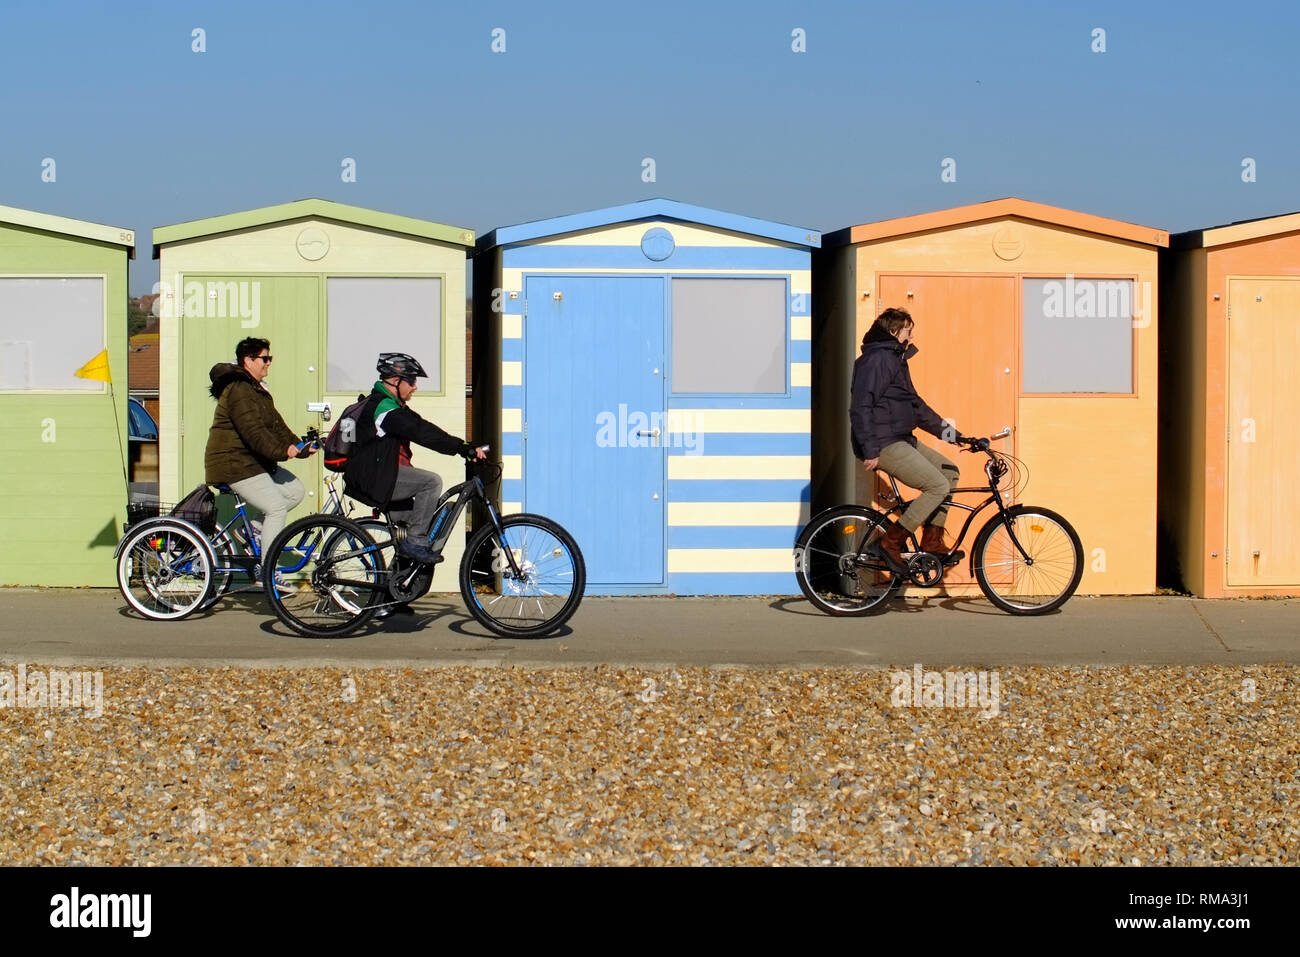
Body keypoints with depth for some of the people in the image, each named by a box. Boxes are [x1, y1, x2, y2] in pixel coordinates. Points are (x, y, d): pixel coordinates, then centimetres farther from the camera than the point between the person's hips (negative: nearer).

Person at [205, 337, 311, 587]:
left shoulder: (257, 389, 16)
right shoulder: (238, 390, -18)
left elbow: (275, 425, 12)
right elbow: (253, 431, -28)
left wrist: (299, 446, 0)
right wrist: (281, 451, -34)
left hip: (255, 462, 10)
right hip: (234, 464, -10)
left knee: (295, 490, 5)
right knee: (277, 506, -16)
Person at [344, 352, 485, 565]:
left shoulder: (393, 407, 18)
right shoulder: (383, 407, -17)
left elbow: (423, 430, 14)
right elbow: (422, 433, -27)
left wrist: (464, 448, 4)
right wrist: (465, 449, -29)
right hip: (374, 479, -11)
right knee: (431, 481, -23)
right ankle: (415, 542, -18)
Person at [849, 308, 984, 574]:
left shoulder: (896, 359, 20)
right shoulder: (877, 359, -13)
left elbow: (915, 405, 27)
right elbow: (861, 407, -21)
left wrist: (947, 432, 22)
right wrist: (870, 451, -25)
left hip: (901, 440, 11)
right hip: (884, 444, -11)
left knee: (950, 471, 13)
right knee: (938, 486, -16)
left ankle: (932, 541, 11)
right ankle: (892, 541, -10)